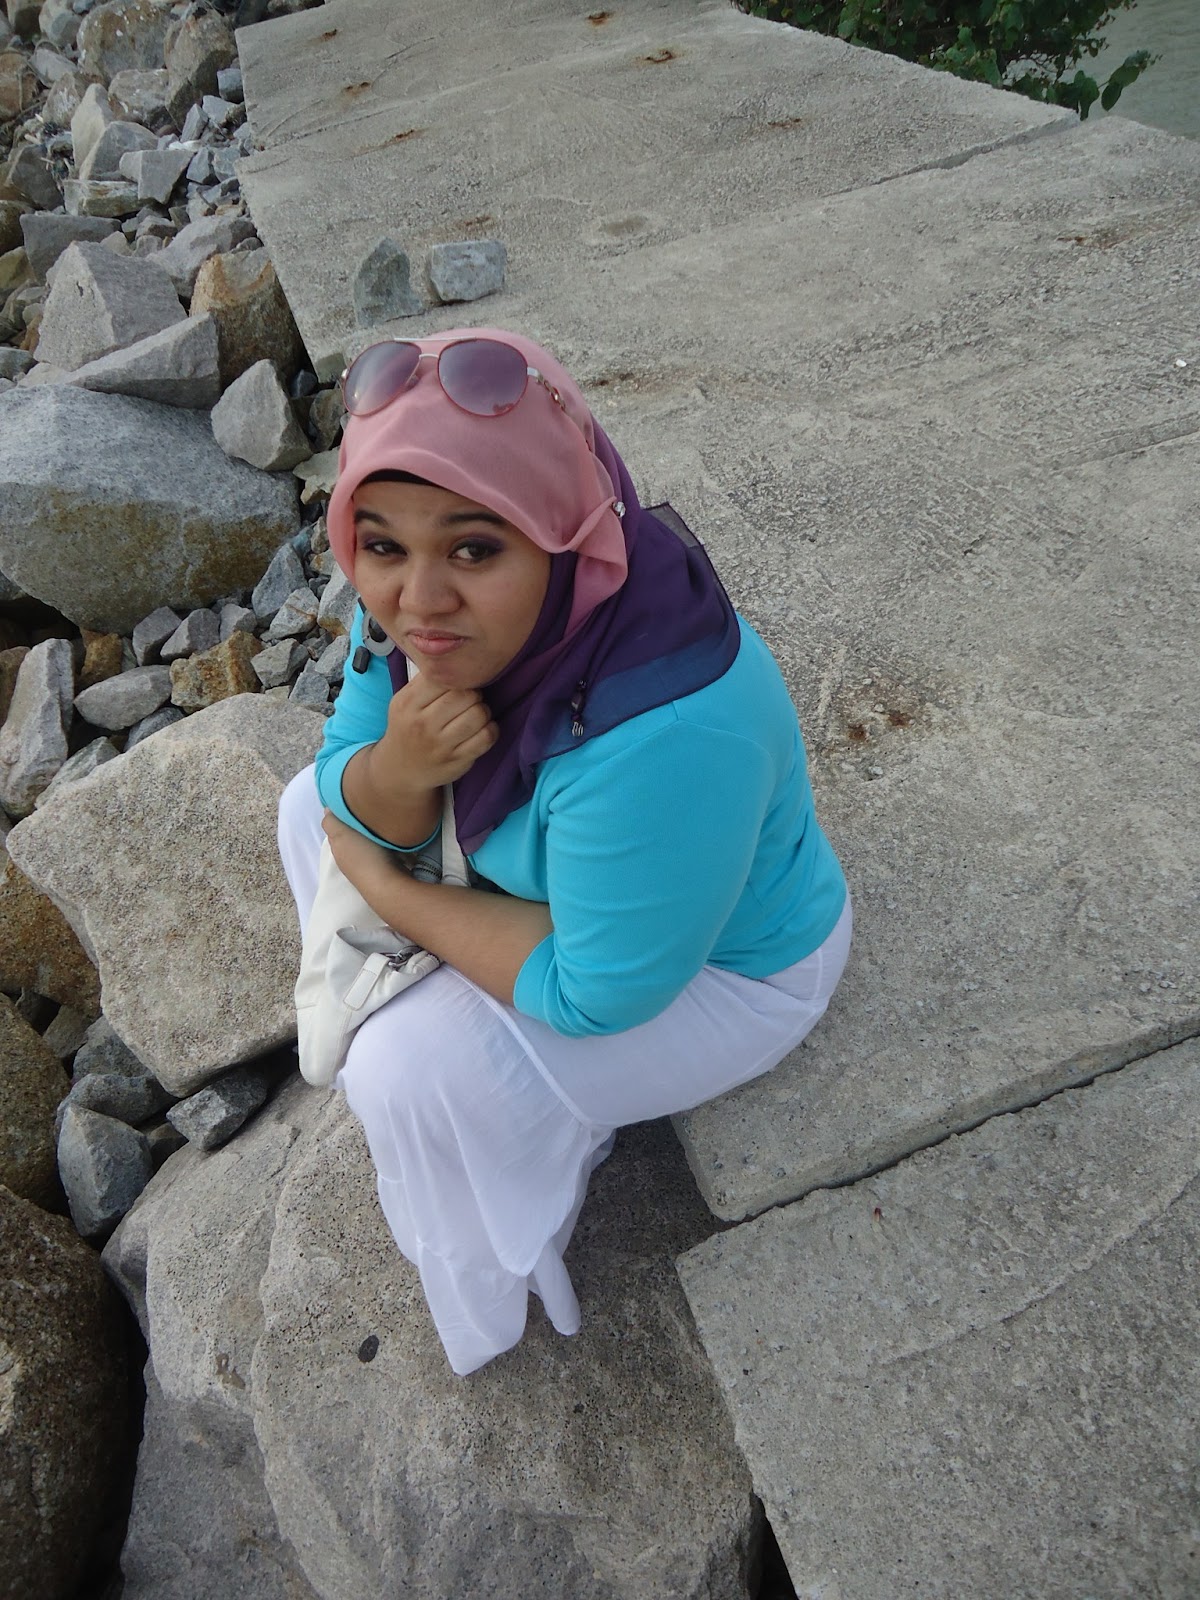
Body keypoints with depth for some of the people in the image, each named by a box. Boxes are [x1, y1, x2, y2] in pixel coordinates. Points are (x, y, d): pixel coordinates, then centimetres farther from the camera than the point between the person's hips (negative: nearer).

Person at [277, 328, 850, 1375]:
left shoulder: (664, 732, -42)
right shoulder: (429, 602, -19)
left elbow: (601, 988, -30)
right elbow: (354, 800, -9)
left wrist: (389, 888, -21)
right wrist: (401, 764, -34)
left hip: (715, 964, -7)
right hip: (554, 858, 7)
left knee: (415, 1071, -17)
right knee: (311, 808, 5)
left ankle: (493, 1265, 17)